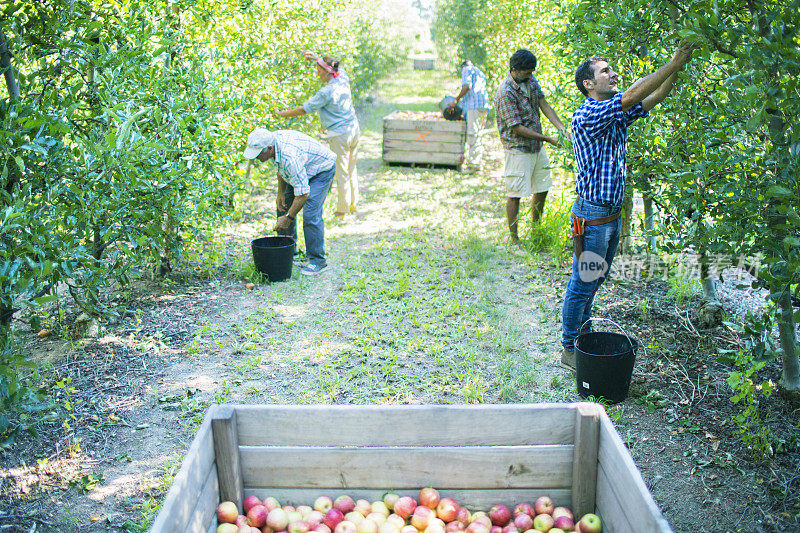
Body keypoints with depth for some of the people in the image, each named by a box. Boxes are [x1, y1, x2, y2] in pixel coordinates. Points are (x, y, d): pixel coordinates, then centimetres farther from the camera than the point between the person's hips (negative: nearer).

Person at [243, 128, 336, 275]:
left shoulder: (289, 158, -41)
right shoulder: (271, 140, -13)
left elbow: (303, 193, -37)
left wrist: (288, 218, -28)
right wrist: (280, 193, 1)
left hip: (322, 170, -9)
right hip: (303, 170, 9)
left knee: (311, 215, -20)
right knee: (284, 205, 11)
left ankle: (318, 260, -9)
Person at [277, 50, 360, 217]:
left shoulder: (326, 92, -20)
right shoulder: (343, 78, 0)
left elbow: (304, 109, -13)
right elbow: (336, 66, 23)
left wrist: (283, 114, -1)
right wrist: (316, 58, 11)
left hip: (339, 135, -8)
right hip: (354, 130, 8)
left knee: (341, 173, 5)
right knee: (352, 169, 19)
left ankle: (342, 208, 17)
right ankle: (353, 203, 32)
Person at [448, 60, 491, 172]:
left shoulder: (467, 69, 7)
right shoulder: (481, 73, 33)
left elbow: (467, 86, -10)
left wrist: (456, 100, -6)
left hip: (474, 105, -9)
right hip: (484, 105, 9)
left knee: (473, 133, -13)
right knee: (478, 135, 8)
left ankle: (473, 164, -19)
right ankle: (477, 162, 7)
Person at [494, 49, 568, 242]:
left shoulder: (531, 80, 3)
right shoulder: (505, 92, -22)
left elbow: (544, 105, 2)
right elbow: (517, 127, -22)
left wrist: (561, 127, -14)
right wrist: (548, 139, -20)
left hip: (537, 146, 8)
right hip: (518, 148, -8)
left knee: (542, 187, 16)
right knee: (516, 194, -2)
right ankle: (514, 239, 8)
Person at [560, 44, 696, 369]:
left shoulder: (617, 113, 8)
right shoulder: (585, 116, -18)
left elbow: (653, 98, 6)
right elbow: (633, 95, -25)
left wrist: (678, 68, -9)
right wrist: (674, 63, -21)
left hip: (613, 214, 8)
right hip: (592, 217, -8)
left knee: (595, 280, 20)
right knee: (582, 284, 2)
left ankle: (584, 330, 36)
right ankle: (569, 349, 14)